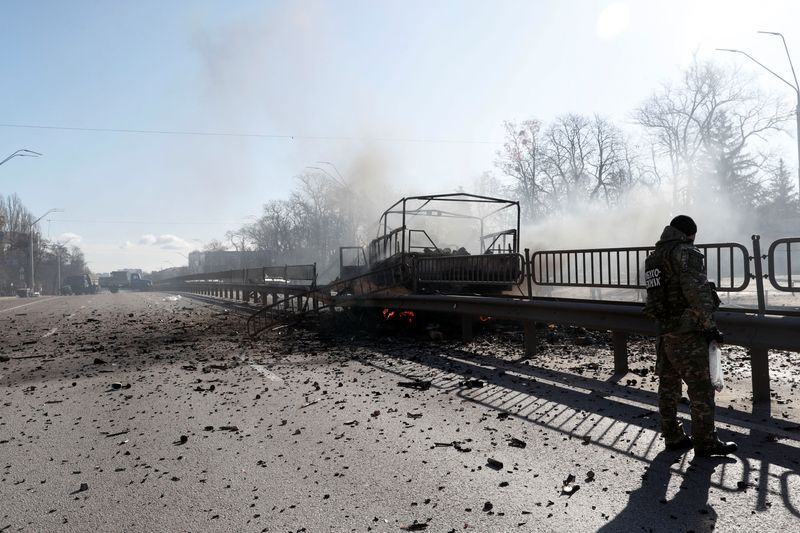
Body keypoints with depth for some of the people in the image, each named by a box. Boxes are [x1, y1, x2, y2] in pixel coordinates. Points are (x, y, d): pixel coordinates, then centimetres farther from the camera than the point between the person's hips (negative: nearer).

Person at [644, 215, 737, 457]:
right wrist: (710, 325, -17)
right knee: (701, 388, 1)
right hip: (687, 334, -8)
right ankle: (705, 442, 8)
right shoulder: (686, 253, -11)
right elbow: (696, 290, -21)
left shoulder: (653, 258, 14)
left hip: (663, 333, 8)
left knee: (668, 387, 13)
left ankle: (673, 437, 23)